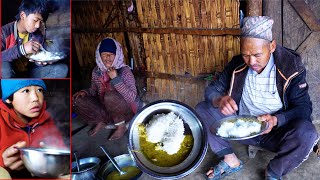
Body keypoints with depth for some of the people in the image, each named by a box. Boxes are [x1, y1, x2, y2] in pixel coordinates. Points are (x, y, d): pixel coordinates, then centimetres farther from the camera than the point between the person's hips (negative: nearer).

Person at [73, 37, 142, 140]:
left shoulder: (124, 71, -17)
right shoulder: (96, 71, -2)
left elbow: (132, 97, -27)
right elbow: (94, 90, 14)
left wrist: (116, 79, -32)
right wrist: (85, 92, -8)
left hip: (126, 111, -5)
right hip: (105, 110, 5)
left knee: (109, 95, -35)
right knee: (76, 100, -10)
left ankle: (121, 126, -10)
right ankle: (101, 121, 8)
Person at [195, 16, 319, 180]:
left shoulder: (291, 68, -15)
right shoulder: (237, 65, -6)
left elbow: (304, 108, -15)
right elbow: (212, 89, -1)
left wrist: (276, 120, -35)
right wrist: (219, 100, -27)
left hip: (274, 133, -3)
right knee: (202, 109, -11)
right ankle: (230, 160, -10)